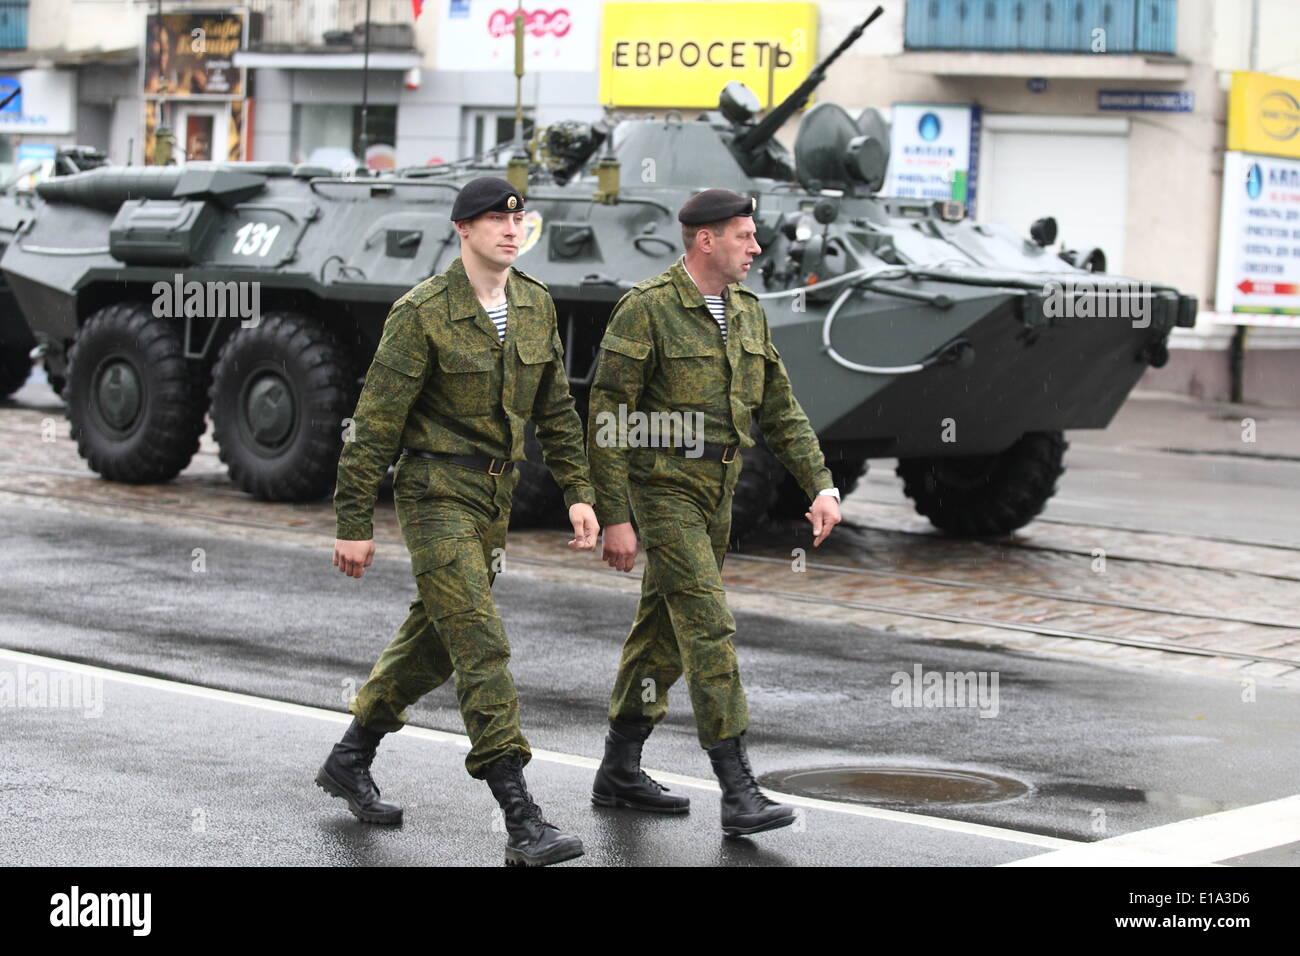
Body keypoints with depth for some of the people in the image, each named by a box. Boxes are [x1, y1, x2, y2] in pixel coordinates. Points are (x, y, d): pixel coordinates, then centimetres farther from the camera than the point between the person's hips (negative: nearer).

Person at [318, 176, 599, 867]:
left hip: (495, 496, 8)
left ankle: (350, 760, 37)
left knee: (433, 641, 18)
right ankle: (522, 823, -14)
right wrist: (353, 524, -12)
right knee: (481, 648, -12)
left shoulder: (535, 305, 5)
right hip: (436, 492, -7)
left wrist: (577, 492, 7)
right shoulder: (423, 312, -15)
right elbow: (376, 422, -12)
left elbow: (554, 408, 15)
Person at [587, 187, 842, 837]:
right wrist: (615, 518, -18)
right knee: (709, 629, -14)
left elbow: (779, 410, 12)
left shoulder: (746, 313, 8)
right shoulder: (646, 309, -15)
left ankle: (620, 772, 26)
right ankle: (739, 794, -14)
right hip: (661, 486, -8)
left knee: (665, 628, 14)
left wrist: (821, 486, 0)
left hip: (716, 490, 8)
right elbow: (607, 417, -15)